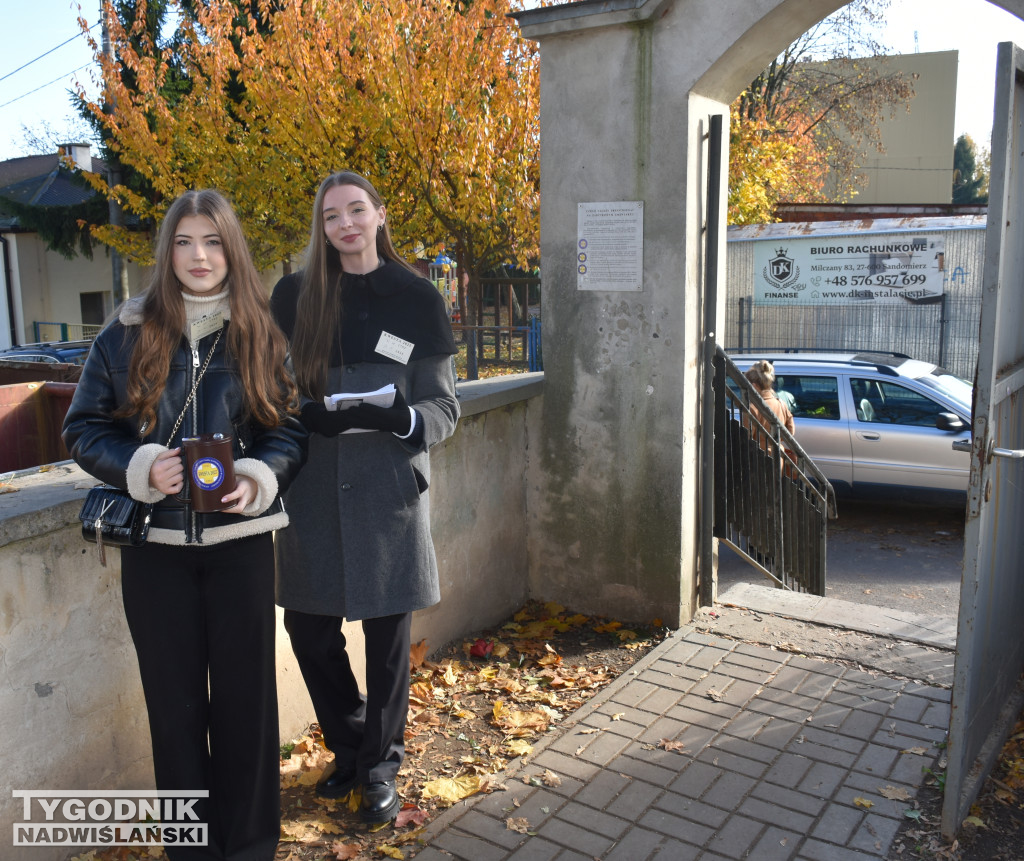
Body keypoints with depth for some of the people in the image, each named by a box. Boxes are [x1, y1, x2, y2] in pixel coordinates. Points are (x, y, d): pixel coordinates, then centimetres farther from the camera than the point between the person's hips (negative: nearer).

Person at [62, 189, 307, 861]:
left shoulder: (262, 335, 3)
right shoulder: (126, 334, 2)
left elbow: (291, 428, 3)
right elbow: (85, 428, 4)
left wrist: (259, 477, -17)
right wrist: (140, 467, -15)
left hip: (241, 537, 0)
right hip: (156, 543, 1)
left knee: (244, 693, 6)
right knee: (175, 699, 10)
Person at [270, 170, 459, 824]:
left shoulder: (416, 297, -1)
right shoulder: (295, 296, 5)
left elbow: (445, 409, 0)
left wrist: (398, 417, -22)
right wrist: (304, 416, -11)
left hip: (388, 488, -2)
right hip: (314, 492, 3)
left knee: (387, 635, 6)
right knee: (310, 630, 8)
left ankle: (381, 765, 29)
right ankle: (350, 748, 34)